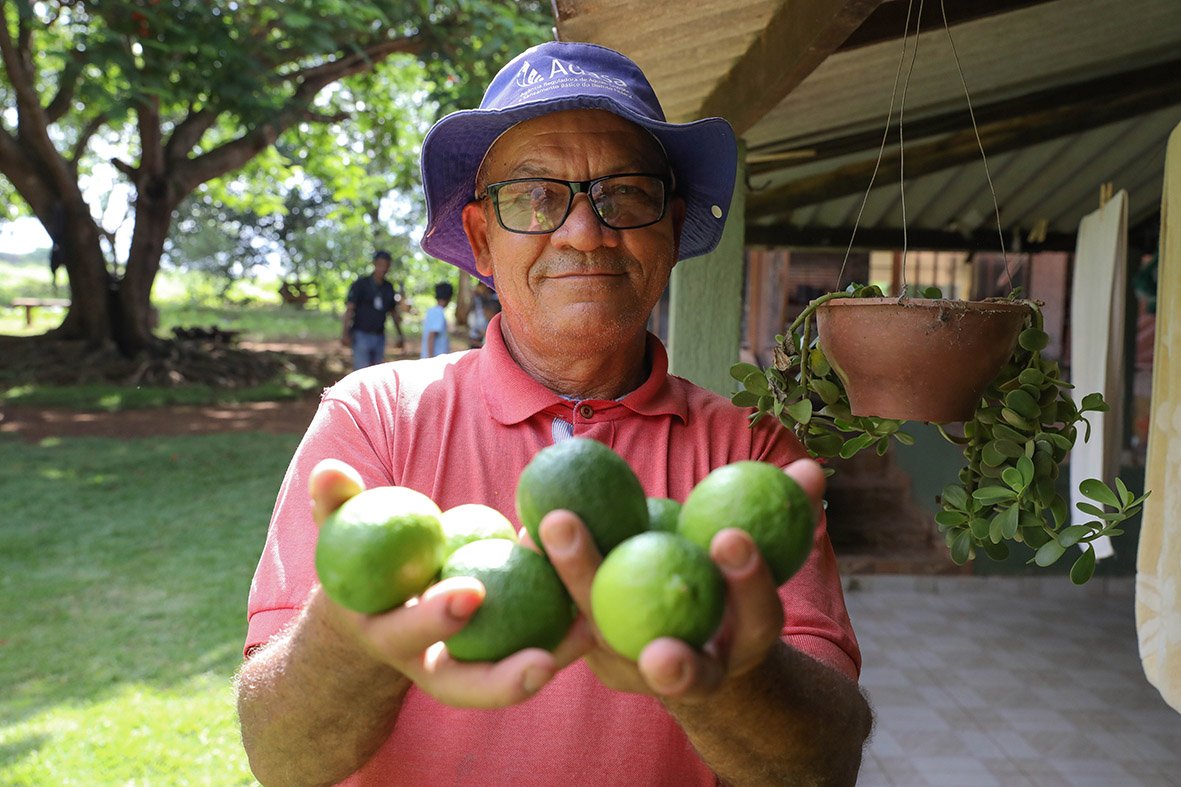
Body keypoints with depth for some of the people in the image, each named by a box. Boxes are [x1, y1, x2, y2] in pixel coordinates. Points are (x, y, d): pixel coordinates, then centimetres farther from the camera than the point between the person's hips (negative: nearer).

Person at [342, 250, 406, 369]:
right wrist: (345, 333, -20)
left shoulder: (388, 288, 11)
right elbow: (349, 308, -9)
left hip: (379, 336, 5)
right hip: (361, 335, -5)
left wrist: (400, 335, 19)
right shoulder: (361, 284, -5)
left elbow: (393, 312, 21)